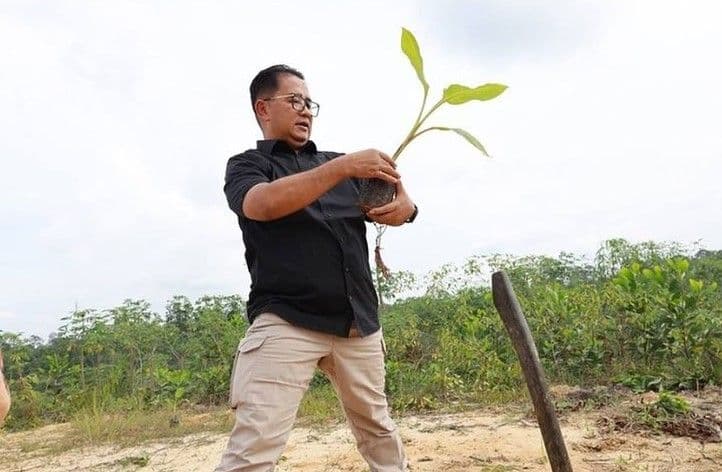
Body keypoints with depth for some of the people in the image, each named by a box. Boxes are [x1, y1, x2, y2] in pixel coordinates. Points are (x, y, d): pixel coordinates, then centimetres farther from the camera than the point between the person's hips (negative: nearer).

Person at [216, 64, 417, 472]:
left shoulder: (339, 164, 19)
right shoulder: (247, 165, 6)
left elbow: (389, 206, 13)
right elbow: (262, 205, -17)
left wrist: (405, 204, -12)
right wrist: (343, 167, -21)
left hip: (359, 322, 5)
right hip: (286, 323, -5)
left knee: (377, 427, 17)